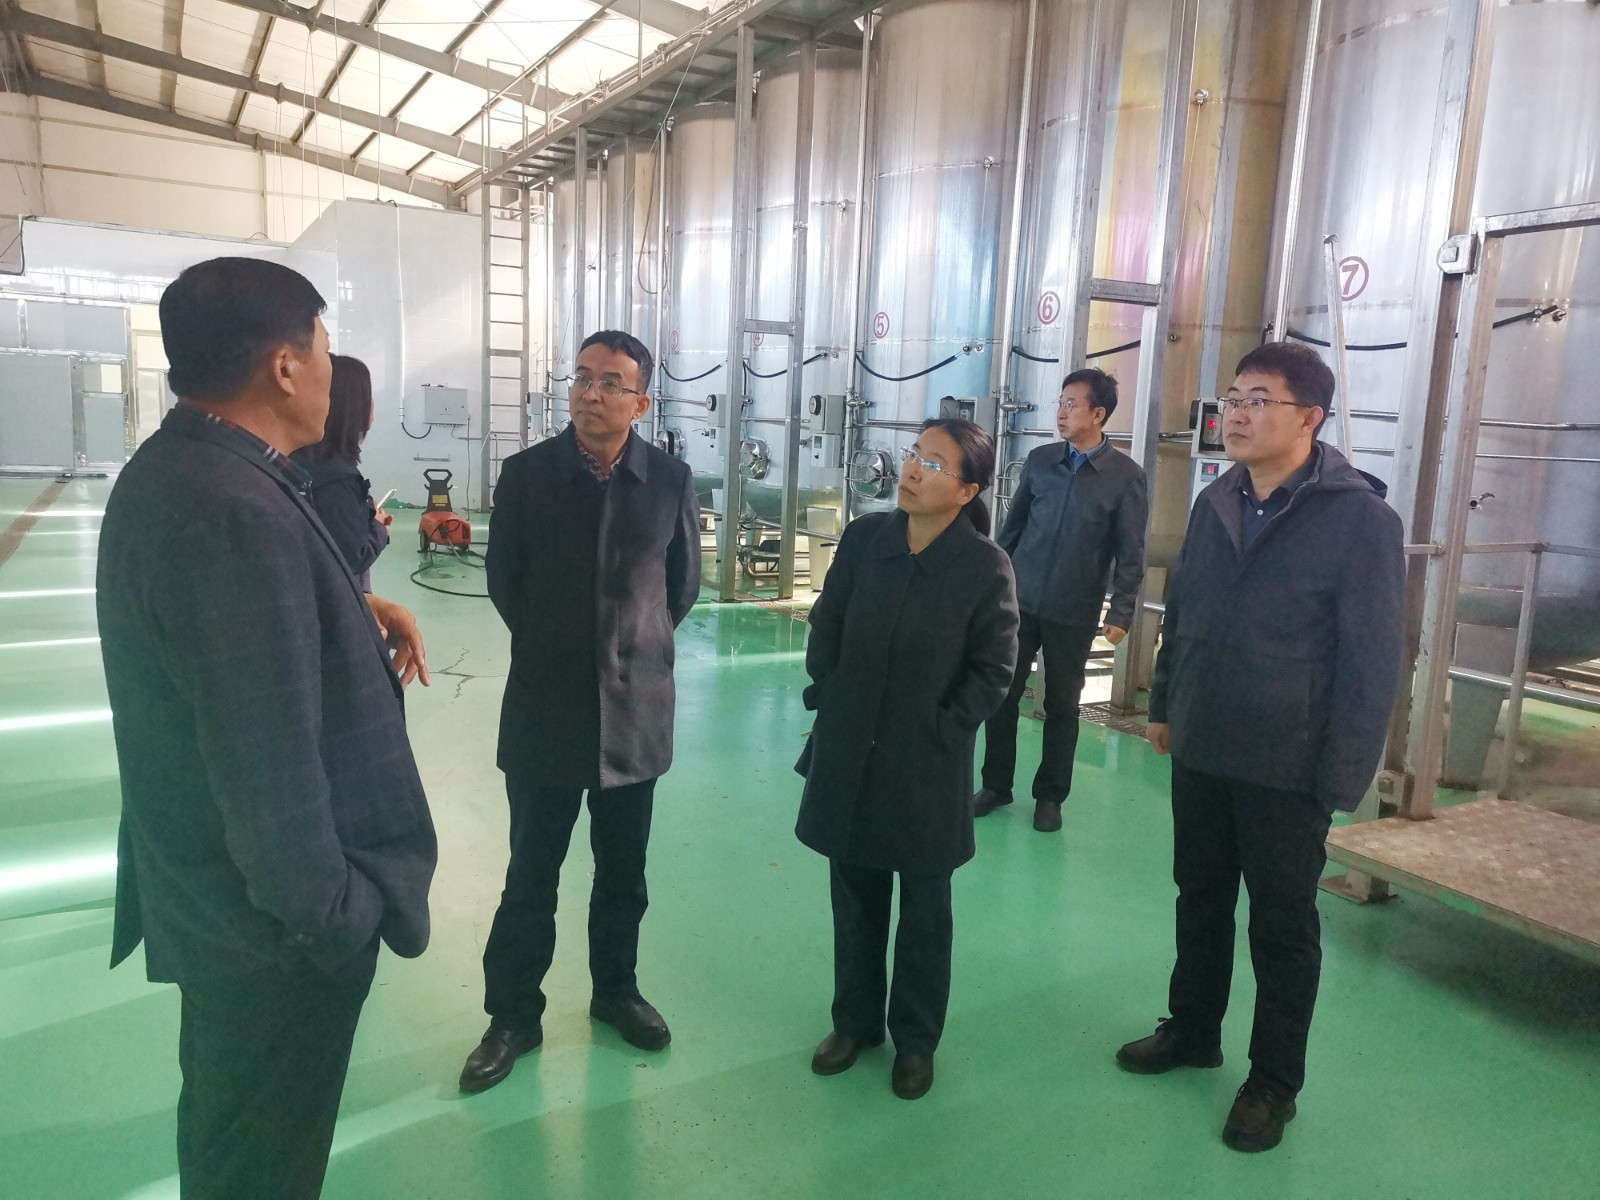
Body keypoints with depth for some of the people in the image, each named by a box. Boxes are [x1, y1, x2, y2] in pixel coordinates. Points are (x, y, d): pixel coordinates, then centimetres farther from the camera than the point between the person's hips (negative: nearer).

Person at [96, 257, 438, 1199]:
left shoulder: (168, 470, 2)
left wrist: (352, 610, 1)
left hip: (202, 889, 10)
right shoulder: (237, 512, -30)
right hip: (273, 918, -9)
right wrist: (337, 919, -18)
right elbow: (270, 771, -30)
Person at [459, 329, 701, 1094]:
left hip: (636, 709, 1)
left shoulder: (671, 480, -5)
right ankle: (512, 1016, 27)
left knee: (623, 872, 16)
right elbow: (504, 582, 3)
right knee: (530, 874, 10)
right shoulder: (525, 473, -7)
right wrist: (554, 648, 10)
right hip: (545, 707, -1)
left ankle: (614, 990, 37)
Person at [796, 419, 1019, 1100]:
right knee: (855, 896, 18)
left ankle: (915, 1038, 33)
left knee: (924, 908, 14)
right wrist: (829, 697, 1)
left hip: (929, 765, -3)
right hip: (848, 755, 3)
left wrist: (943, 728, -10)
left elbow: (993, 668, -7)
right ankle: (854, 1020, 38)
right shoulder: (864, 537, -3)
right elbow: (826, 628, 6)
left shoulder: (985, 565, -13)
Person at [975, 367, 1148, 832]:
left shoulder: (1126, 476, -7)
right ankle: (996, 784, 23)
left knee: (1062, 705, 10)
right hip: (1018, 599, 3)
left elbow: (1131, 553, -6)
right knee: (1001, 694, 7)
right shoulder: (1039, 460, 2)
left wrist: (1121, 613, -11)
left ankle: (1050, 796, 24)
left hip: (1073, 613, -3)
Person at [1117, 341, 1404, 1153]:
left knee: (1283, 925, 11)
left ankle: (1274, 1080, 29)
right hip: (1199, 752, 5)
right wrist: (1163, 705, 14)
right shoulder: (1215, 502, 3)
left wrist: (1343, 781, -14)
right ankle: (1192, 1030, 40)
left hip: (1287, 770, -5)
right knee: (1200, 898, 20)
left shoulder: (1360, 519, -15)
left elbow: (1371, 661, -14)